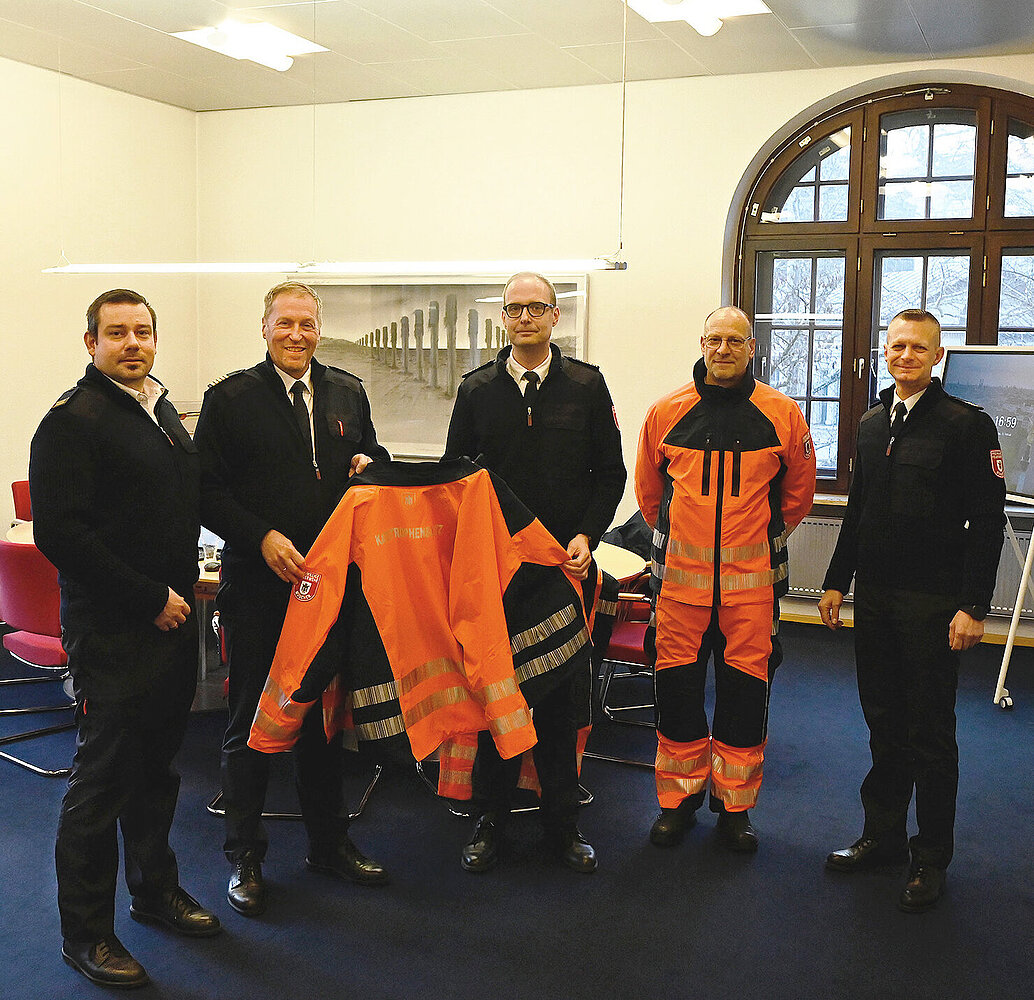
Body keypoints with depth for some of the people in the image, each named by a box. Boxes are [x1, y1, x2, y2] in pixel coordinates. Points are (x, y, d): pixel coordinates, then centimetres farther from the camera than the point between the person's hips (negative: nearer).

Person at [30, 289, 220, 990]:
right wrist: (151, 598, -17)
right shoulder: (74, 420, -12)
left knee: (158, 762, 19)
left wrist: (187, 581, 14)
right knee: (103, 775, 1)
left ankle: (155, 887, 36)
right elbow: (60, 533, -19)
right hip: (112, 629, -8)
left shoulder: (163, 412, 15)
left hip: (172, 618, 8)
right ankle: (86, 932, 16)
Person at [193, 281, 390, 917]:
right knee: (253, 721, 6)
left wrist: (370, 465, -3)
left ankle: (330, 841, 32)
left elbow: (372, 456, 20)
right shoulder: (230, 398, -3)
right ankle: (245, 857, 22)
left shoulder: (348, 392, 10)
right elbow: (208, 489, -7)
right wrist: (263, 538, -18)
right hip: (258, 584, -4)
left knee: (328, 715, 15)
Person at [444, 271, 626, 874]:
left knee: (561, 694, 7)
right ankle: (492, 822, 19)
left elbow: (610, 473, 6)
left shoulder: (587, 386, 4)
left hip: (566, 563, 0)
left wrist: (587, 536, -7)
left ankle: (563, 822, 21)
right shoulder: (477, 390, 6)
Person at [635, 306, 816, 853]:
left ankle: (734, 805, 21)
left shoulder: (781, 414, 0)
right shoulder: (667, 412, 2)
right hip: (680, 572, 1)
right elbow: (648, 489, 16)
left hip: (752, 578, 0)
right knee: (677, 685, 5)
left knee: (745, 687, 5)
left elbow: (798, 493, 14)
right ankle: (680, 796, 23)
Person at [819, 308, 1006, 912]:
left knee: (930, 732, 4)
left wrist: (973, 606, -15)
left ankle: (932, 859, 18)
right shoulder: (872, 424, 12)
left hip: (933, 605, -5)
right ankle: (884, 835, 28)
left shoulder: (967, 425, -8)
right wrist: (837, 582, 16)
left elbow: (988, 522, -11)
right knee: (884, 723, 14)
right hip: (874, 598, 6)